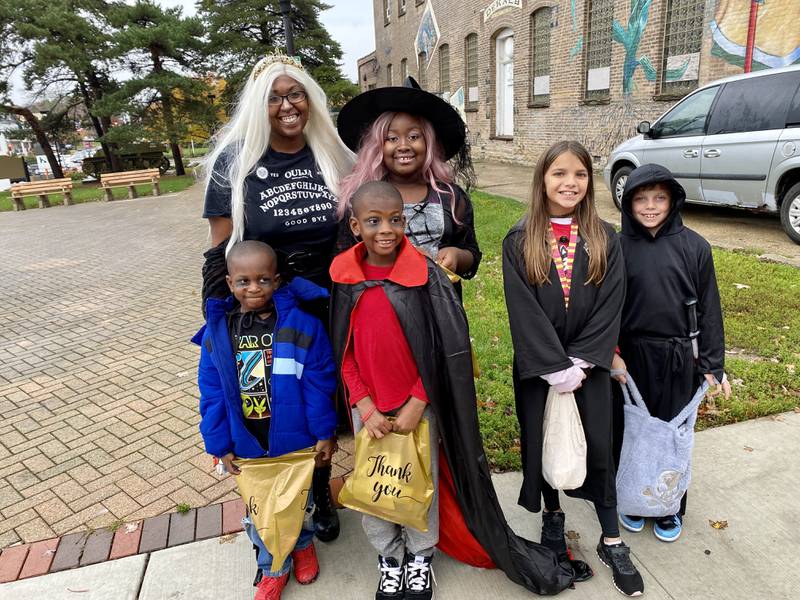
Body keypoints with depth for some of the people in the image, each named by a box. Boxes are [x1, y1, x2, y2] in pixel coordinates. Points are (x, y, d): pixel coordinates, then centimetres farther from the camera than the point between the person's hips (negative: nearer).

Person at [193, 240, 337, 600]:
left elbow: (319, 384, -12)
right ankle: (273, 568, 43)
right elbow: (212, 394, -2)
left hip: (296, 442, -2)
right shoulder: (216, 332, -7)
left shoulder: (300, 326, -16)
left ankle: (303, 544, 51)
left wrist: (324, 432, -9)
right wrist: (220, 445, -1)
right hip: (248, 446, 2)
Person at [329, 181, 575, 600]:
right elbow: (342, 352, -2)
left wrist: (416, 405, -11)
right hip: (368, 405, 2)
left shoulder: (426, 274, -13)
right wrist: (365, 407, -9)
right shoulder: (344, 279, -6)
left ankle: (419, 558, 40)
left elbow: (443, 349, -10)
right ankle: (389, 559, 40)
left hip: (418, 403, -2)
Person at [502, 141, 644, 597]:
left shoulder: (605, 239, -1)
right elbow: (524, 310, -11)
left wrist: (580, 363, -14)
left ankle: (612, 541, 25)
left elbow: (611, 305, -6)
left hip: (589, 363, 1)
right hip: (537, 366, 0)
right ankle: (553, 514, 38)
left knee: (598, 445, 7)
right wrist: (555, 367, -16)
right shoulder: (519, 242, -6)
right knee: (542, 442, 12)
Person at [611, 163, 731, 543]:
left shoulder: (694, 247, -2)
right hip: (630, 357, 0)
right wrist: (611, 353, -9)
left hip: (679, 358, 1)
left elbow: (708, 308, 1)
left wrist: (712, 365, 0)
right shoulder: (618, 247, -4)